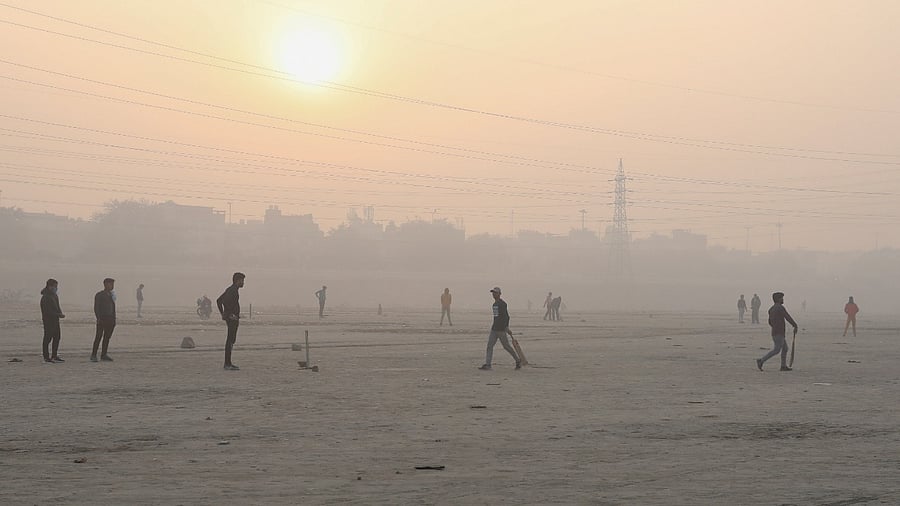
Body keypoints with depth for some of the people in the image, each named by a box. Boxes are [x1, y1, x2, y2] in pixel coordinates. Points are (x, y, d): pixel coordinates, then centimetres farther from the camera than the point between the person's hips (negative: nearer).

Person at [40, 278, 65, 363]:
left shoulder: (54, 295, 12)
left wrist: (60, 313, 0)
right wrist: (59, 315, -22)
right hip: (48, 320, -10)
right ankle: (46, 357, 2)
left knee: (56, 338, 13)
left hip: (55, 320, 10)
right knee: (47, 338, -3)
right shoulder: (45, 297, -18)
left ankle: (54, 356, 22)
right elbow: (48, 311, -22)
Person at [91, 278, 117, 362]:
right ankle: (93, 355, -4)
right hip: (102, 318, -6)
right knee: (98, 337, -7)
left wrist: (114, 319, 12)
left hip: (110, 319, 6)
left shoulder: (111, 295, 15)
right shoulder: (99, 295, -2)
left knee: (107, 337, 6)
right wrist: (98, 318, -16)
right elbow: (96, 308, -6)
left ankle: (104, 355, 11)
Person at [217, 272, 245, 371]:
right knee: (231, 340, -9)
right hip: (233, 318, -10)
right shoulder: (233, 290, -13)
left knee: (230, 340, 13)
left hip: (229, 318, 10)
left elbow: (218, 301, 23)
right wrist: (230, 314, -21)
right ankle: (227, 364, -9)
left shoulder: (230, 289, 17)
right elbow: (224, 300, -28)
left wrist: (222, 314, 18)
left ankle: (228, 363, 16)